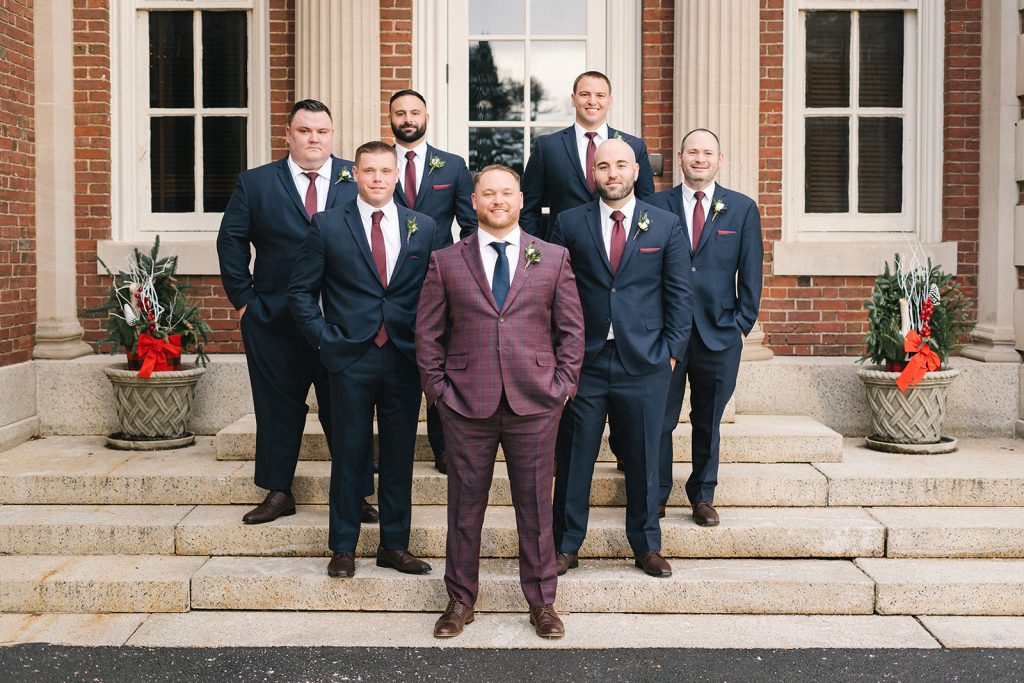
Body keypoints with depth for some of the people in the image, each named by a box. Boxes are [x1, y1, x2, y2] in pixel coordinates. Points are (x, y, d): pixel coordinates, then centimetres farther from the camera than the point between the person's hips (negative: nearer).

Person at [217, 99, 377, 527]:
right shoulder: (255, 184, 4)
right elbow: (231, 240, 7)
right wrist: (242, 298, 1)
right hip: (275, 319, 1)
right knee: (278, 409, 10)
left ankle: (356, 497, 16)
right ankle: (278, 493, 24)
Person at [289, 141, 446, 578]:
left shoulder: (425, 228, 8)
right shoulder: (328, 226, 2)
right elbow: (301, 291, 5)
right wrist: (325, 339, -3)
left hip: (405, 358, 2)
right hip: (350, 359, -2)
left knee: (399, 455, 8)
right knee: (349, 454, 4)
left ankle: (395, 545, 20)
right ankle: (343, 547, 16)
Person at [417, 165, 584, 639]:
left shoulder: (553, 259, 7)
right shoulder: (446, 262, 6)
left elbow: (571, 329, 8)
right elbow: (428, 332, 7)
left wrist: (563, 385, 0)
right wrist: (437, 387, 0)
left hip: (535, 404, 0)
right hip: (466, 404, 0)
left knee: (535, 504, 7)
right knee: (465, 504, 8)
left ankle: (541, 602, 21)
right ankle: (460, 600, 23)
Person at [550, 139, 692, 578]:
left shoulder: (665, 225, 5)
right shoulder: (569, 224, 4)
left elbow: (679, 294, 6)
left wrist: (671, 351, -2)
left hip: (644, 364, 0)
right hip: (583, 362, 0)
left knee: (643, 460, 9)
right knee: (572, 459, 5)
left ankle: (647, 546, 24)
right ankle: (566, 546, 19)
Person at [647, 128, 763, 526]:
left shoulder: (742, 209, 7)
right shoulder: (656, 206, 3)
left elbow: (751, 272, 7)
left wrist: (743, 324, 1)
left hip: (719, 332, 1)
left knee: (708, 422, 10)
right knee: (658, 419, 1)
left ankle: (703, 497, 23)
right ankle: (655, 497, 15)